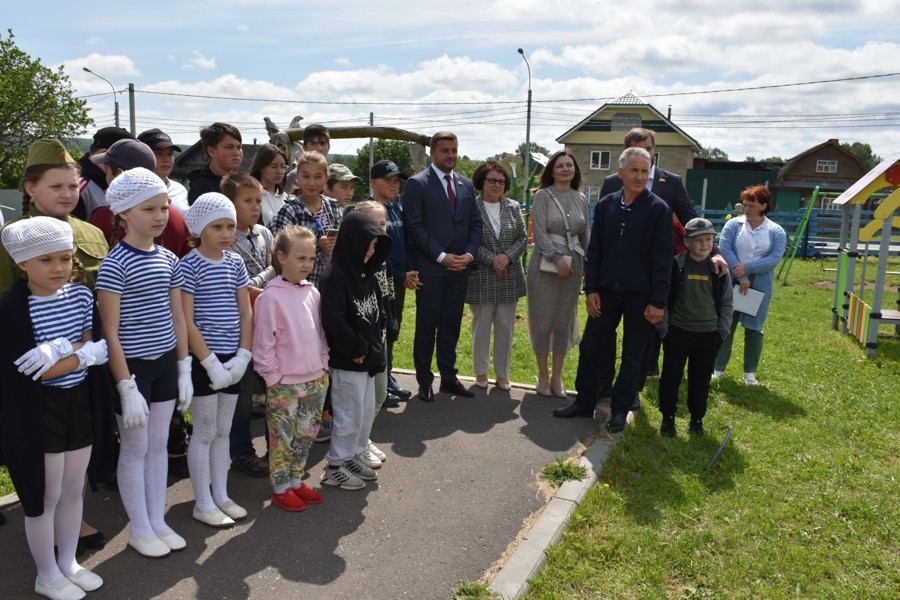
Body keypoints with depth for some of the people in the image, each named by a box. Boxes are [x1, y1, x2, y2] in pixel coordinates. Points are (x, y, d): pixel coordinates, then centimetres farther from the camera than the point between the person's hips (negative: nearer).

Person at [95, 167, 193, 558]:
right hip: (133, 365, -6)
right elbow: (110, 333, -15)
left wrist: (184, 369, 8)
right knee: (135, 448, 8)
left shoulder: (168, 259, 4)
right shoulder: (114, 265, -15)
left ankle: (158, 521, 29)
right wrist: (127, 386, -16)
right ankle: (140, 529, 23)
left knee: (159, 444, 15)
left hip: (165, 363, 6)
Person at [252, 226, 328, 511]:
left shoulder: (312, 292, 5)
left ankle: (296, 481, 33)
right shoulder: (271, 297, -14)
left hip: (315, 380, 6)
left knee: (305, 435, 17)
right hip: (284, 384, -6)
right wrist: (273, 377, -12)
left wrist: (323, 365, 9)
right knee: (283, 438, 7)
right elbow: (263, 342, -13)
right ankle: (281, 489, 22)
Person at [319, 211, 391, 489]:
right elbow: (334, 322, -27)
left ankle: (354, 456, 34)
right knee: (349, 416, 2)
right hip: (347, 361, -8)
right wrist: (359, 348, -16)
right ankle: (335, 467, 18)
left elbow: (378, 313, 15)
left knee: (367, 411, 18)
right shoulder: (335, 277, -19)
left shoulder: (366, 274, 8)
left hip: (368, 359, 8)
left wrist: (374, 346, 2)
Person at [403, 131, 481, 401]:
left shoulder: (466, 185, 13)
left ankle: (449, 378, 21)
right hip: (430, 268, -5)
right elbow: (414, 227, -10)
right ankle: (424, 381, 14)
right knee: (427, 326, 3)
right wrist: (441, 256, -14)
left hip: (460, 268, 5)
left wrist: (469, 254, -2)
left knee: (451, 325, 11)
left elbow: (475, 223, 14)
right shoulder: (417, 184, -4)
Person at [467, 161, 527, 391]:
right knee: (481, 326, 7)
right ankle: (480, 372, 22)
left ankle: (502, 373, 21)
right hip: (481, 278, -3)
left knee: (506, 327, 9)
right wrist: (491, 259, -16)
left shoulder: (513, 207, 7)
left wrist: (507, 256, -11)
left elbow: (523, 238, 6)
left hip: (509, 277, 4)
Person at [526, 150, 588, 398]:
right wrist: (558, 259, -15)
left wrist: (586, 265, 14)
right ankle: (543, 375, 15)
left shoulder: (581, 199, 10)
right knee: (543, 319, 1)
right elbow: (539, 232, -10)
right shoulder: (543, 196, -3)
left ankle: (557, 376, 17)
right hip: (545, 263, -4)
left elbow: (584, 235, 15)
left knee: (564, 321, 7)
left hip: (572, 264, 4)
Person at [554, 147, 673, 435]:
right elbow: (594, 250, 6)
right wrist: (591, 289, 0)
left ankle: (620, 410, 23)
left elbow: (662, 258, -9)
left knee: (632, 356, 9)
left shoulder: (659, 209, -8)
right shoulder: (605, 205, 3)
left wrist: (658, 301, -12)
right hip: (606, 292, 3)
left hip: (641, 296, -3)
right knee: (590, 347, 8)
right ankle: (585, 402, 24)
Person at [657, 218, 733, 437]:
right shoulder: (676, 265, -7)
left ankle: (697, 419, 26)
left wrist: (722, 330, 2)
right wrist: (663, 327, -6)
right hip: (678, 332, -2)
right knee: (671, 376, 7)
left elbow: (727, 302, 7)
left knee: (701, 378, 12)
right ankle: (668, 417, 21)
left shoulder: (718, 268, 0)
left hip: (708, 334, 2)